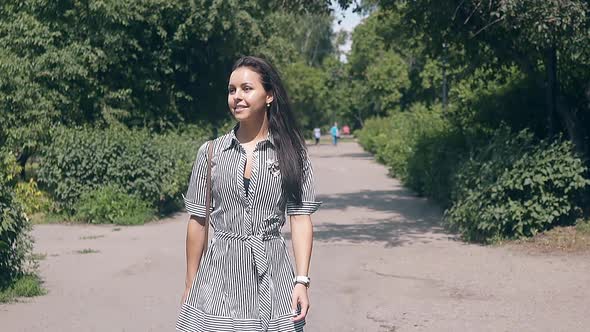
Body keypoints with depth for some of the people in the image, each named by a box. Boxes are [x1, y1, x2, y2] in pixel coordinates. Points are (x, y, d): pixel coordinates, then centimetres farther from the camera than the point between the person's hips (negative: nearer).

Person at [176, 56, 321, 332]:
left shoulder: (290, 153, 1)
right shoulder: (210, 152, 3)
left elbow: (300, 218, -2)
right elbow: (197, 221, 6)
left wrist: (301, 280, -10)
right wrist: (190, 286, 7)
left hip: (271, 274, -1)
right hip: (220, 271, 1)